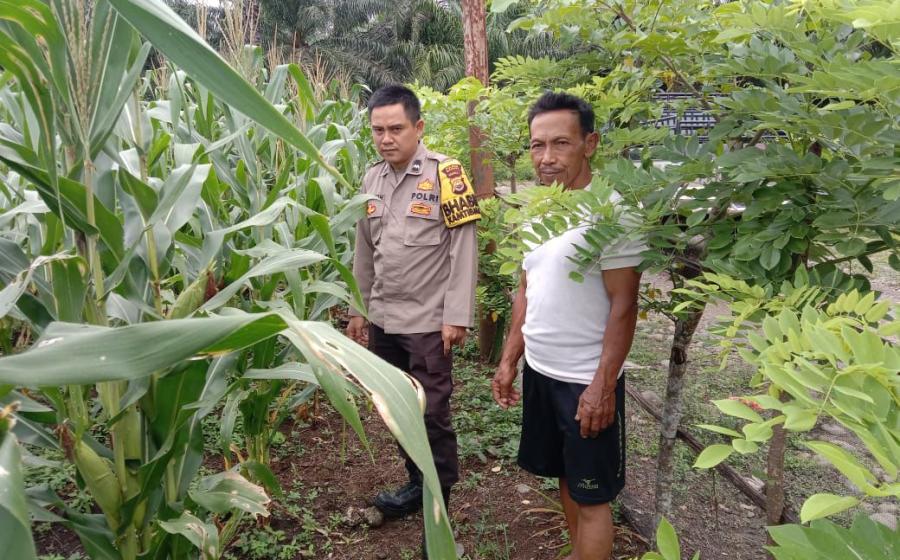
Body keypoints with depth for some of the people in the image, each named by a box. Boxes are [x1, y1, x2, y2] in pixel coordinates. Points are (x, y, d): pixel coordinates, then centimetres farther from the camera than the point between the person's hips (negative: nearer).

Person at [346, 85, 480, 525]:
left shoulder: (444, 173, -10)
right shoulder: (371, 180, 8)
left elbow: (463, 250, -12)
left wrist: (456, 316, -15)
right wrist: (357, 309, 15)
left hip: (427, 321, -6)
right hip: (383, 320, 6)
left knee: (431, 414, 3)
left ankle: (440, 503, 21)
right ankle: (418, 484, 33)